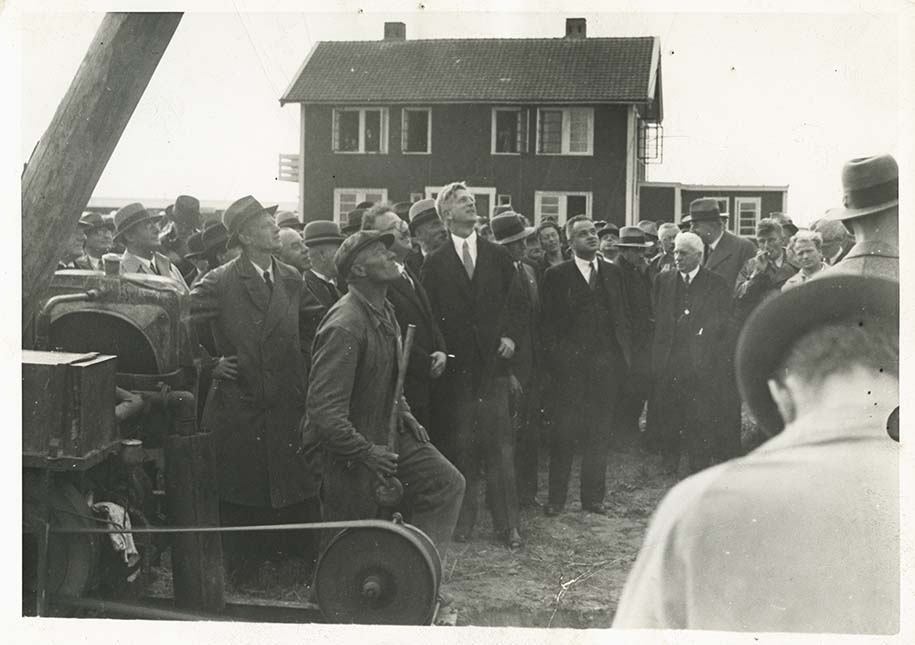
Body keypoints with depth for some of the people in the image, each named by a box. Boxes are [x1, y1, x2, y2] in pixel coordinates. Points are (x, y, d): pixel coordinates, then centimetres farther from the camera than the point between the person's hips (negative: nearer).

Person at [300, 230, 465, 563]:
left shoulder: (385, 311, 5)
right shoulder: (344, 326, -26)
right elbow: (324, 408, -29)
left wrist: (403, 411, 8)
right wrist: (365, 453, -25)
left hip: (386, 434, 9)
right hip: (350, 449, -9)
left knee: (447, 484, 4)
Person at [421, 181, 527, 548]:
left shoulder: (498, 256, 9)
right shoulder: (435, 263, 4)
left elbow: (518, 301, 11)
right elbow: (429, 314, 2)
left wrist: (511, 335, -3)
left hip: (494, 359, 1)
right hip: (457, 365, -1)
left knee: (500, 445, 0)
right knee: (462, 446, 5)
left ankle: (507, 523, 6)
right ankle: (463, 519, 16)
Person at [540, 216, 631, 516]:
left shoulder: (612, 272, 13)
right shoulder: (556, 275, 1)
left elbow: (623, 316, 14)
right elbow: (548, 321, -1)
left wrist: (624, 354, 4)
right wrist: (554, 356, -9)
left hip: (608, 364, 4)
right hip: (571, 364, -4)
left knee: (600, 433, 8)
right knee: (565, 433, -2)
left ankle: (593, 497, 18)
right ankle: (556, 498, 7)